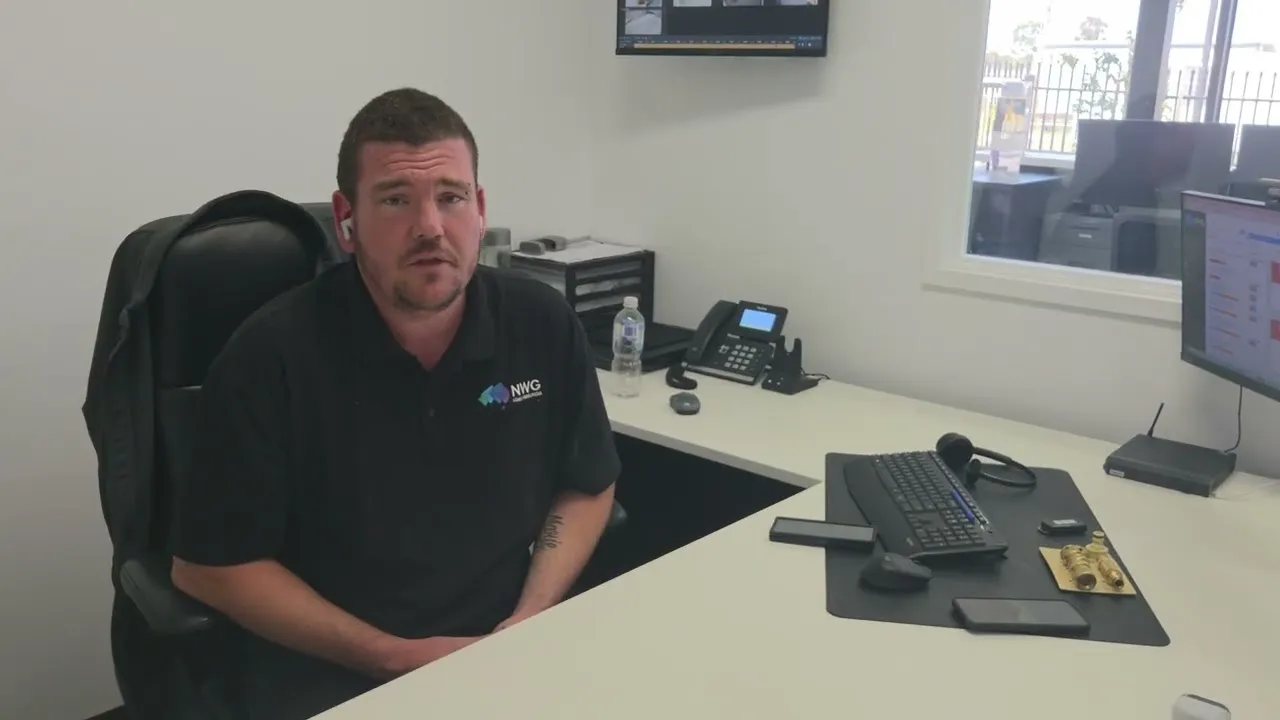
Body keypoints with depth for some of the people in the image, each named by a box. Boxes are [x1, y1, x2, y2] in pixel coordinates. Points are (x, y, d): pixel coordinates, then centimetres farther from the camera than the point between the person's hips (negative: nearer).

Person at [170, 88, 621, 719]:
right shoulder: (273, 354, -12)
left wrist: (529, 622, -6)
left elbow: (587, 488, 8)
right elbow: (211, 564, -6)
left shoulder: (544, 324, -4)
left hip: (504, 652, 3)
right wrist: (395, 657, -11)